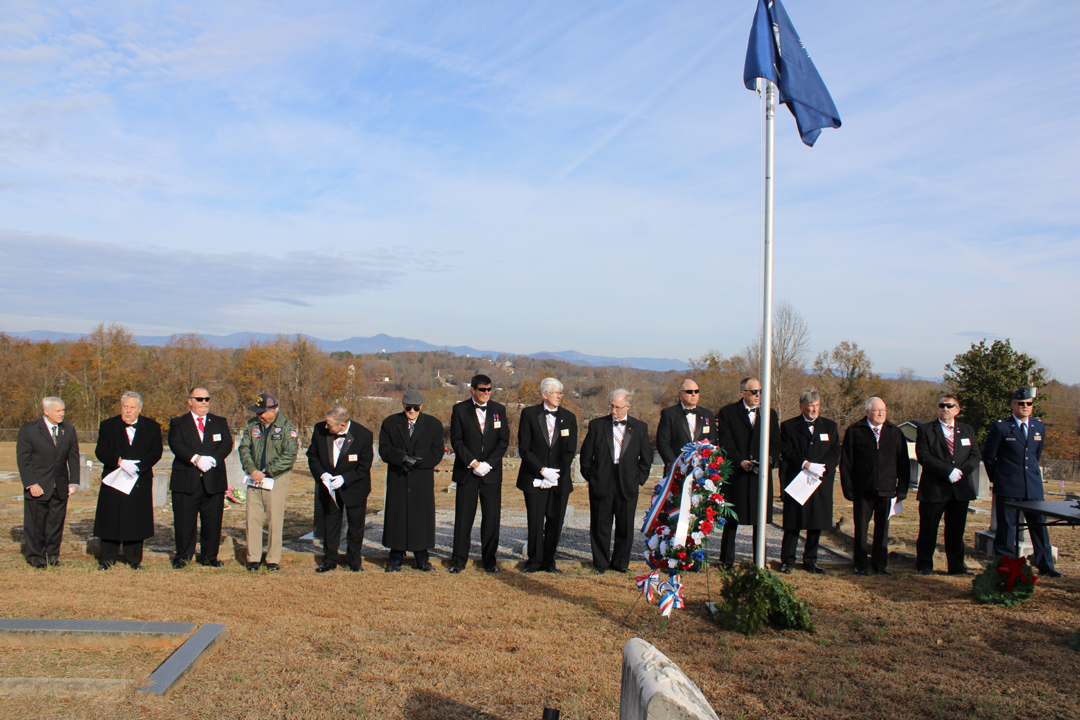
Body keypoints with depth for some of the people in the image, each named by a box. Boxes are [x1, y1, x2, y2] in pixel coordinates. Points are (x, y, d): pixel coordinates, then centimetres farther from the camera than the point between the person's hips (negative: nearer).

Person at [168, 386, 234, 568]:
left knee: (212, 521, 5)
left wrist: (212, 459, -18)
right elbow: (176, 445, -8)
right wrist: (196, 458, -23)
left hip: (214, 480, 2)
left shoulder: (220, 423, 13)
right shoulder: (178, 423, 8)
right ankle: (183, 556, 17)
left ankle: (210, 557, 16)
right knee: (184, 521, 3)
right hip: (186, 481, -1)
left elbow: (227, 444, 0)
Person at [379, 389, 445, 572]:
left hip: (422, 481, -1)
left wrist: (415, 460, -15)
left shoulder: (433, 425, 5)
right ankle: (396, 559, 15)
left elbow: (437, 453, -3)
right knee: (396, 516, 3)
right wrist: (403, 457, -19)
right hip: (397, 480, 1)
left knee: (422, 517, 2)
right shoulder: (389, 423, 7)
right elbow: (384, 450, -2)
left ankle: (422, 559, 13)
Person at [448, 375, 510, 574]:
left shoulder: (499, 410, 6)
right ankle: (459, 559, 11)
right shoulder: (460, 409, 1)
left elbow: (504, 440, 2)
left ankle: (489, 559, 14)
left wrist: (488, 464, -9)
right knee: (464, 516, 1)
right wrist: (473, 463, -13)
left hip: (491, 472, 2)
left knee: (491, 516, 3)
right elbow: (456, 440, -3)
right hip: (466, 471, -1)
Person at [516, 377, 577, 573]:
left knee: (555, 521, 4)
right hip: (534, 478, -2)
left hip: (560, 480, 2)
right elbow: (524, 448, -4)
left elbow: (570, 451, 3)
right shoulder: (529, 414, 0)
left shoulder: (569, 417, 6)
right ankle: (534, 561, 15)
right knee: (535, 521, 0)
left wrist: (555, 474, -9)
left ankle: (548, 561, 17)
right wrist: (542, 471, -14)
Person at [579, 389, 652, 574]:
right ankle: (600, 563, 19)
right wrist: (590, 476, 2)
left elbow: (646, 458, 10)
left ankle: (620, 563, 22)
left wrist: (639, 479, 3)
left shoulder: (640, 428, 6)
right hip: (601, 484, -1)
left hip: (627, 484, 1)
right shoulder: (597, 425, 3)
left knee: (625, 527, 6)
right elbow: (586, 455, 7)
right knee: (600, 526, 6)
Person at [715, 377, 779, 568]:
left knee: (761, 520, 7)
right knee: (732, 519, 4)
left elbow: (775, 443, 9)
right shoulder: (728, 412, 2)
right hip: (736, 473, -3)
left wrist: (770, 459, -11)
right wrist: (740, 461, -18)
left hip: (762, 473, 3)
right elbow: (725, 442, -5)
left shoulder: (770, 414, 13)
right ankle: (727, 559, 15)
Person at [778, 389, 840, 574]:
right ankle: (787, 561, 8)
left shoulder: (830, 426, 12)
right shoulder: (788, 426, 4)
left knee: (817, 524, 7)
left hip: (822, 482, 3)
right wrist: (807, 465, -17)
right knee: (792, 524, 0)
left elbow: (835, 452, 5)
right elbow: (787, 452, -5)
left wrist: (822, 467, -11)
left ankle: (810, 560, 18)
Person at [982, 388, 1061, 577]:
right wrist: (997, 478, 9)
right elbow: (988, 456, 2)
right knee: (1006, 526, 1)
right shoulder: (1000, 427, -6)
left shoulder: (1039, 427, 9)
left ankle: (1045, 565, 19)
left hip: (1033, 485, 4)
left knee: (1039, 525, 8)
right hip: (1007, 486, -4)